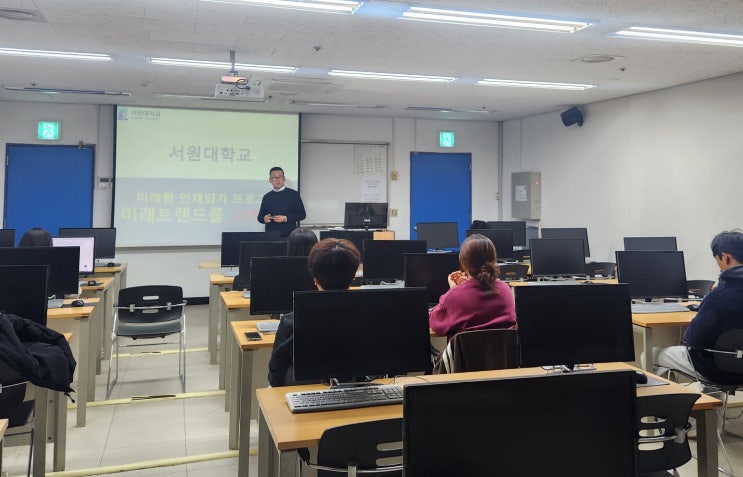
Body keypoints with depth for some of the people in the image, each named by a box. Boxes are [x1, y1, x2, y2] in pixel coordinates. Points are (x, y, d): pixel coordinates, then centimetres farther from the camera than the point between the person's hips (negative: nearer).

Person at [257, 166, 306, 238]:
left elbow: (302, 214, -1)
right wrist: (264, 219, -6)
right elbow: (260, 216, 17)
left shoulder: (293, 194, 2)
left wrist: (285, 218, -13)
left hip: (289, 235, -2)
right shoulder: (267, 197, 12)